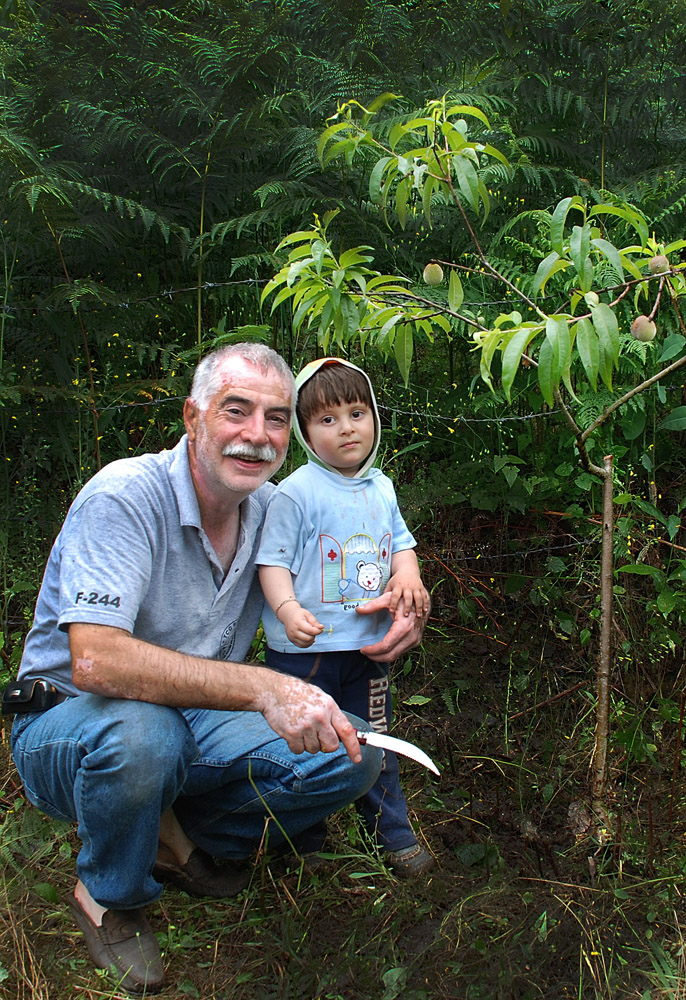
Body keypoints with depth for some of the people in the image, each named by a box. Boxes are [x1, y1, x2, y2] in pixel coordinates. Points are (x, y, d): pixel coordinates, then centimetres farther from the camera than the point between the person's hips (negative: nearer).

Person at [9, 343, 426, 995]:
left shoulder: (271, 509, -4)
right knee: (140, 731, -39)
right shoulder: (125, 496, -24)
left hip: (194, 722, 5)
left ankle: (184, 834, 10)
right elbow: (95, 662, -37)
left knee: (355, 756, -13)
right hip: (67, 721, -5)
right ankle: (107, 896, -5)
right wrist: (263, 688, -46)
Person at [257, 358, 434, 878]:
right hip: (306, 646, -5)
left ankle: (395, 832, 35)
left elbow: (400, 541, 17)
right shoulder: (296, 492, -13)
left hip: (369, 642, 5)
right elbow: (273, 559, -13)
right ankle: (305, 835, 32)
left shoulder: (381, 488, 6)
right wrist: (287, 609, -29)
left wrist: (407, 575, -4)